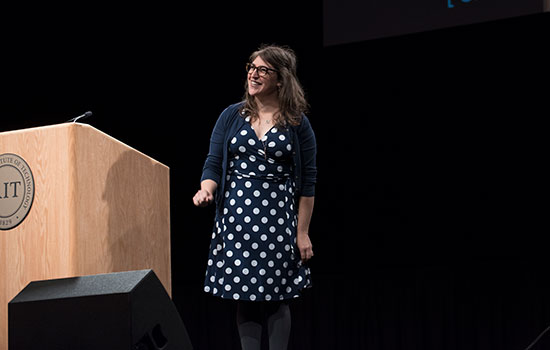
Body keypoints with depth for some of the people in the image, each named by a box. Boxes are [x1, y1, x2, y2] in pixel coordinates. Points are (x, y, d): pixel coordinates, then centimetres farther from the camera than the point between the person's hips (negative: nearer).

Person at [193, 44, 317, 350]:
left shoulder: (297, 124, 1)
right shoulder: (231, 117, 7)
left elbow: (308, 181, 1)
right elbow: (214, 164, 7)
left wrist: (303, 232, -3)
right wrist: (207, 189, -16)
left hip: (278, 216, -2)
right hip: (236, 214, 2)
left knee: (276, 295, -1)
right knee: (244, 295, 3)